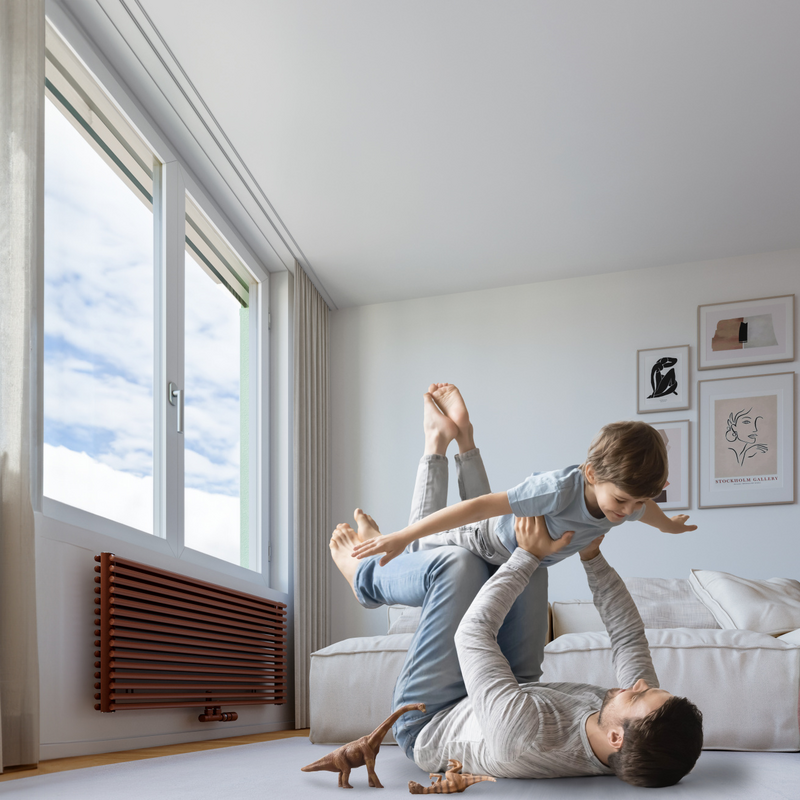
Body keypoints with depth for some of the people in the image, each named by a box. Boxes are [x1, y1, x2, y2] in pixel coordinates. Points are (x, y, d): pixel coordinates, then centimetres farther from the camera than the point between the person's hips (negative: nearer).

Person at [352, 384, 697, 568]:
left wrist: (671, 525, 29)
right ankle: (437, 438, 21)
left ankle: (464, 437, 31)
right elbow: (481, 507, -45)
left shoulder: (628, 500, -24)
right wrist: (403, 537, -45)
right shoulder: (561, 488, -47)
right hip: (488, 543, -6)